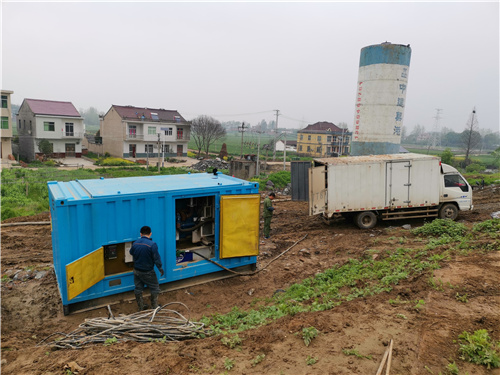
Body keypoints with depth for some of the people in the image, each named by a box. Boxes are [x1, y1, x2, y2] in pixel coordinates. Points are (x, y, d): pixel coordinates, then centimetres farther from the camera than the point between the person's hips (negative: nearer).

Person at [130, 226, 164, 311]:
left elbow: (131, 253, 14)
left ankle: (141, 307, 28)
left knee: (138, 288, 18)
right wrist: (160, 268, -5)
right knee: (154, 288, 12)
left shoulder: (135, 243, -5)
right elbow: (156, 258, -18)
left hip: (137, 270, 5)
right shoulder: (152, 244, -22)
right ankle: (154, 306, 19)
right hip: (148, 272, -5)